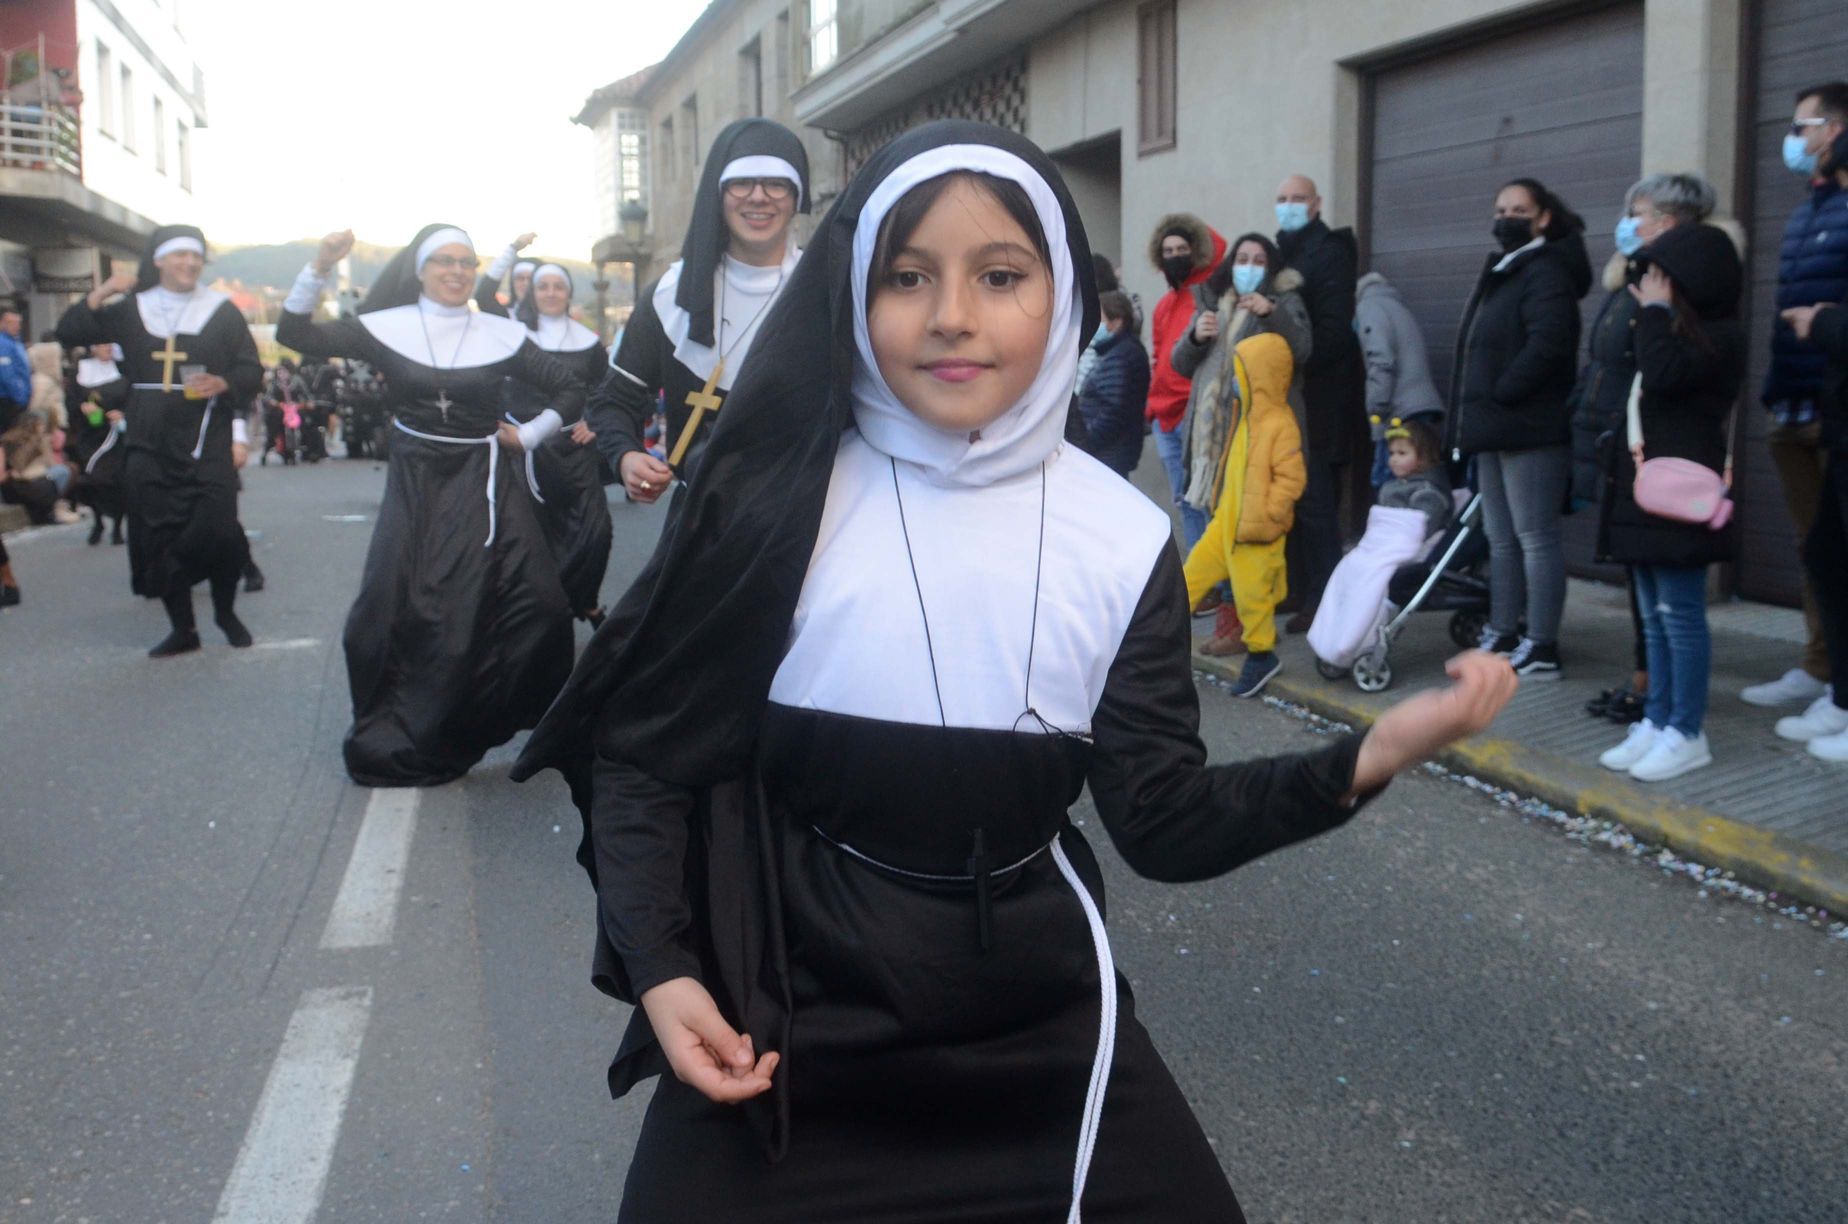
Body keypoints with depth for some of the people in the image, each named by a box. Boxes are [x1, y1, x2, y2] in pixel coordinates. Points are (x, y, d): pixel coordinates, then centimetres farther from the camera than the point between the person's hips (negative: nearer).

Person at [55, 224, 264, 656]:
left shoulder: (222, 311, 4)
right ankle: (182, 628, 15)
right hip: (150, 446, 2)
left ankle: (225, 610, 13)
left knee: (218, 531, -12)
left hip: (207, 442, -2)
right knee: (159, 538, 3)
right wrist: (100, 294, -6)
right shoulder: (131, 310, 10)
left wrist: (222, 384, -17)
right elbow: (68, 333, 7)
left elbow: (251, 369, 3)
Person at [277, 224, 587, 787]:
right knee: (392, 609, -4)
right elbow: (294, 334, -3)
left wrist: (526, 437, 1)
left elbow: (571, 390, 9)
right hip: (414, 485, 0)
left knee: (539, 603, -10)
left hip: (483, 485, 0)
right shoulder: (386, 327, 1)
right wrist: (320, 268, -14)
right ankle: (394, 740, 15)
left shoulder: (503, 335, 0)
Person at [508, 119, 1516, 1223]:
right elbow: (643, 753, -4)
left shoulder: (1122, 540, -5)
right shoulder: (777, 501, -11)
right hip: (787, 1017, -1)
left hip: (1041, 1018, 2)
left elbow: (1164, 823, -6)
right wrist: (660, 968, -17)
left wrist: (1367, 757, -20)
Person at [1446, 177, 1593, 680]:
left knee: (1535, 537, -7)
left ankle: (1542, 649, -4)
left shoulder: (1546, 272, -11)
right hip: (1496, 429, 10)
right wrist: (1475, 414, 14)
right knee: (1500, 538, 13)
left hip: (1530, 430, -10)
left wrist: (1501, 393, -18)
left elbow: (1546, 344, -25)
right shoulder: (1499, 271, 21)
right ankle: (1503, 637, 21)